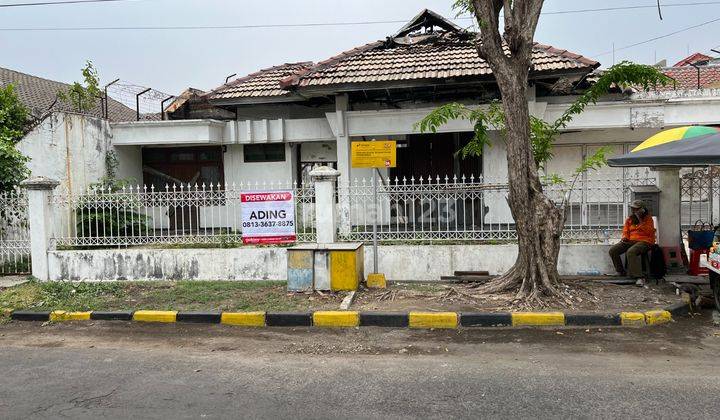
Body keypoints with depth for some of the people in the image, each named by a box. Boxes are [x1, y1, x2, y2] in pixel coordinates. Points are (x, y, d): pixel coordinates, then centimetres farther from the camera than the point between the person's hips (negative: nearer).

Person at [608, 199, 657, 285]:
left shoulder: (648, 218, 2)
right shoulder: (630, 219, 17)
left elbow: (649, 232, -12)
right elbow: (626, 230, 21)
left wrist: (640, 220, -15)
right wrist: (625, 238, -1)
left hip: (644, 241, -6)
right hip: (631, 241, 6)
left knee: (631, 252, -38)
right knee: (613, 250, -13)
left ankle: (639, 277, -40)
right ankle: (621, 272, 1)